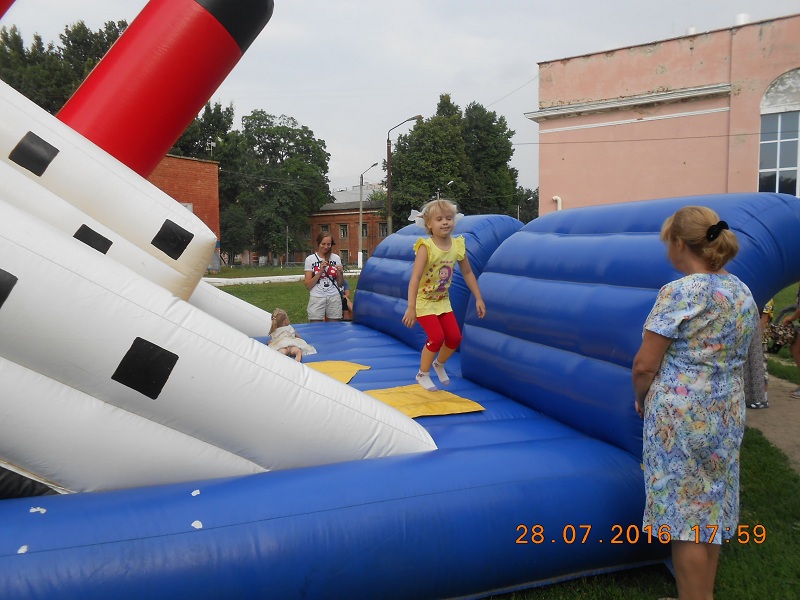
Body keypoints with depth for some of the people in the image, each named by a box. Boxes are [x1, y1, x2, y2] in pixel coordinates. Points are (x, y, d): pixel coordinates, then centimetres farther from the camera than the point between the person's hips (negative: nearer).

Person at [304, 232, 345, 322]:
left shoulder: (336, 258, 5)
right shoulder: (310, 259, 1)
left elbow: (340, 284, 9)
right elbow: (308, 285, -4)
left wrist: (340, 273, -10)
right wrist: (320, 271, -14)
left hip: (334, 298, 2)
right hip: (317, 298, -1)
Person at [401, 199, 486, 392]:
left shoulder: (458, 245, -9)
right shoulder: (426, 247, -25)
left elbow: (468, 273, 3)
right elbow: (415, 278, -31)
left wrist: (478, 299, 3)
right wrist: (411, 308, -36)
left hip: (443, 300, 5)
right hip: (424, 301, -5)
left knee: (455, 337, 1)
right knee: (436, 337, -15)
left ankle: (439, 364, 33)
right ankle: (422, 374, 10)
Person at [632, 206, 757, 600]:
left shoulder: (679, 292, -17)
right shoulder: (744, 293, 7)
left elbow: (644, 365, -16)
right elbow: (736, 357, 15)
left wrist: (641, 399, 2)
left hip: (681, 416, -8)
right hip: (728, 415, 8)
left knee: (685, 517, 4)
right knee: (712, 510, 18)